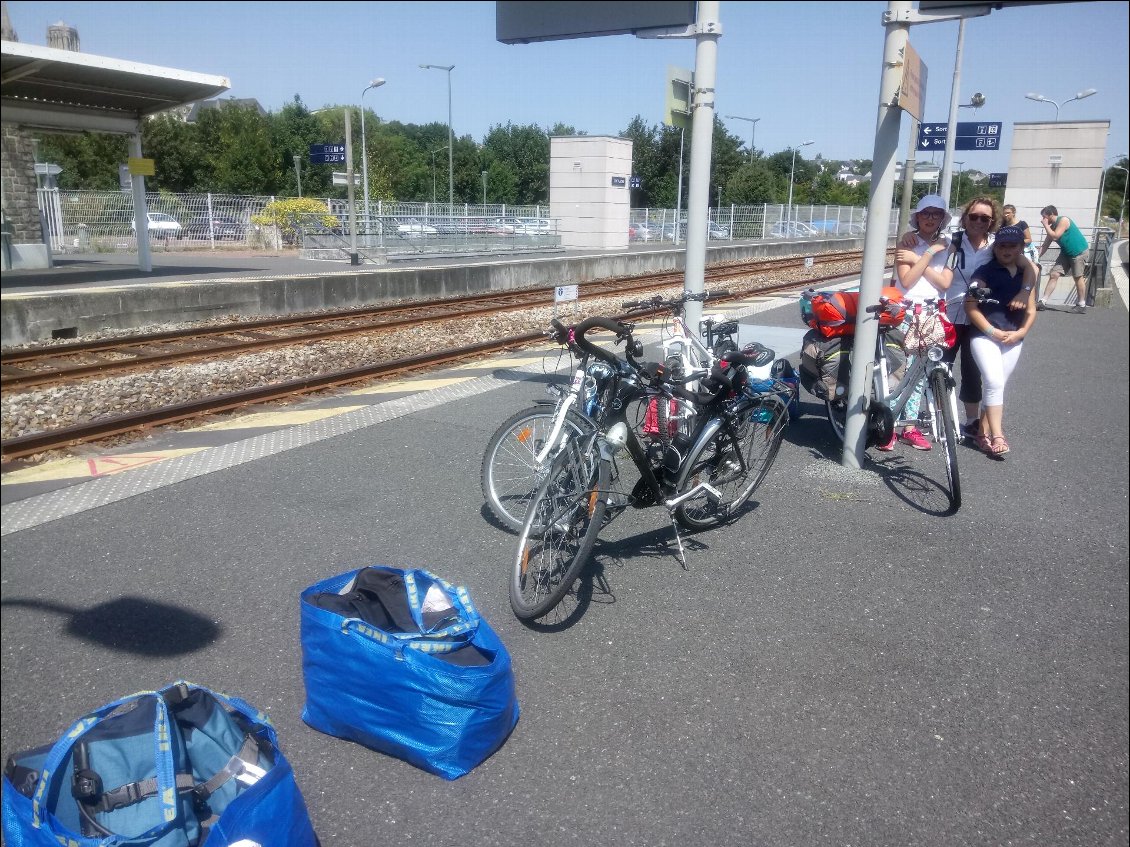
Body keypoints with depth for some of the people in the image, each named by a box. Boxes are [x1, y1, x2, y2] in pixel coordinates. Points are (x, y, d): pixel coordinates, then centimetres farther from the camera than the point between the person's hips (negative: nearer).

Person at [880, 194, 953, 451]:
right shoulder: (908, 241, -1)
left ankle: (909, 427, 16)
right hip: (905, 312, -3)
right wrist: (930, 253, -14)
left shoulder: (946, 245, 8)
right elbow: (907, 280, -12)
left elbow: (945, 282, -6)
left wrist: (917, 260, -11)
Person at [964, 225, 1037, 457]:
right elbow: (971, 306, -11)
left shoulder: (1026, 274, 10)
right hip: (984, 336, -5)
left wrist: (1020, 332, -5)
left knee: (998, 386, 8)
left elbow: (1030, 311, 13)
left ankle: (983, 433, 16)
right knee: (994, 382, -17)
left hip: (1013, 340, 5)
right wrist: (992, 331, -15)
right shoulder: (985, 272, -3)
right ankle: (997, 436, -16)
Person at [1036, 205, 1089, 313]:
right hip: (1066, 252, 8)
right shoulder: (1052, 226, 7)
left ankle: (1082, 305, 5)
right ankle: (1042, 302, -4)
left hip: (1079, 251, -8)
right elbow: (1045, 245, 8)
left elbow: (1055, 236, -26)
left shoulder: (1063, 220, -17)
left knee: (1078, 277, -3)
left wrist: (1045, 225, -17)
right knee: (1054, 274, -2)